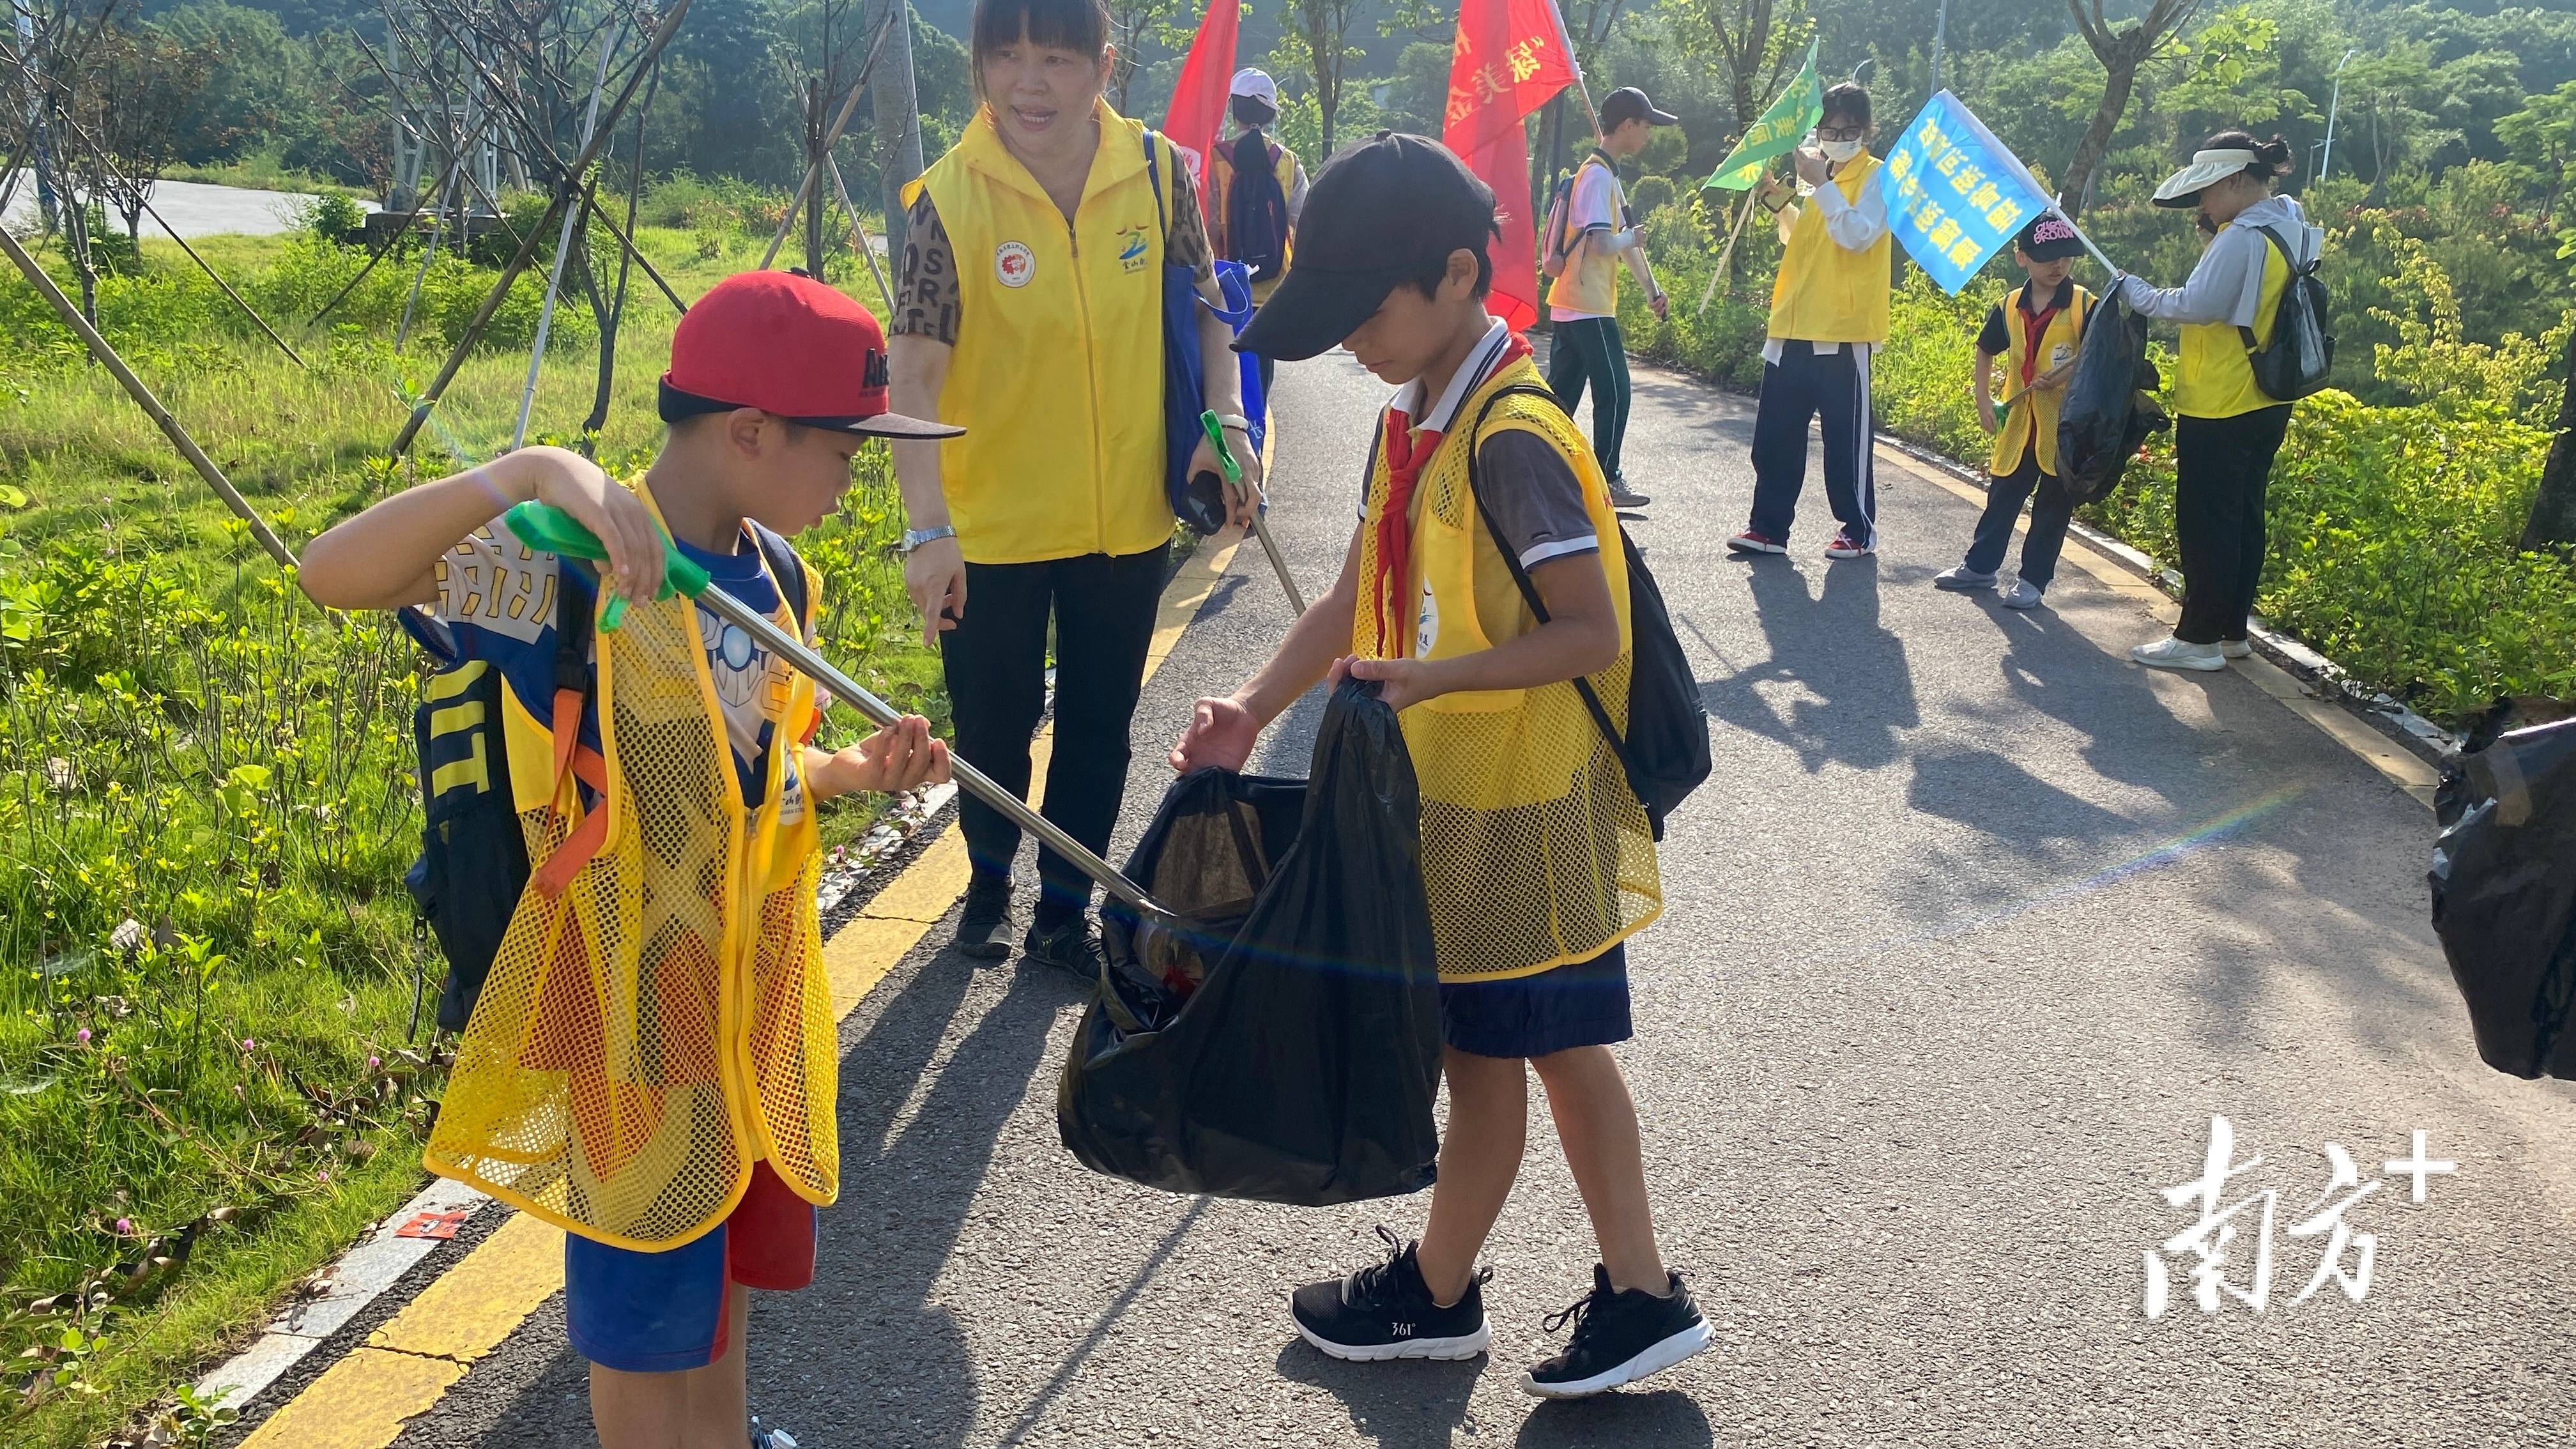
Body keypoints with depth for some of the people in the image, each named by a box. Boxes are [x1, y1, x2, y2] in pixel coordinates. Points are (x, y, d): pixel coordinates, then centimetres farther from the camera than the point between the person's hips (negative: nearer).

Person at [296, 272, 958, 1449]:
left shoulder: (774, 580, 2)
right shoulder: (570, 564, -21)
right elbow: (333, 575, -33)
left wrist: (853, 770, -4)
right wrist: (525, 473, -46)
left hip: (757, 976, 7)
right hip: (635, 992, -7)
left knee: (729, 1250, 24)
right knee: (646, 1302, 9)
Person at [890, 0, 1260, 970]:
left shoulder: (1158, 173, -7)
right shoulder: (950, 200, -16)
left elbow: (1204, 306, 7)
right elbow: (914, 374, -21)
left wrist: (1226, 422, -8)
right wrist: (929, 529, -30)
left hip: (1128, 516, 2)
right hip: (994, 521, -2)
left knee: (1099, 728, 14)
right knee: (994, 724, 14)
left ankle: (1064, 909, 34)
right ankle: (989, 880, 43)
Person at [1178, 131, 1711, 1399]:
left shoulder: (1510, 439, -21)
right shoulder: (1415, 424, 7)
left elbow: (1592, 633, -23)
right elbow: (1354, 600, 9)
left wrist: (1432, 677, -29)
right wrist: (1255, 709, -2)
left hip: (1508, 814, -9)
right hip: (1453, 797, 9)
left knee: (1483, 1056, 9)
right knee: (1557, 1047, 15)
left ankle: (1435, 1293, 28)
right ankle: (1640, 1294, 28)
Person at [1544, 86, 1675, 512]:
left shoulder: (1605, 174, 17)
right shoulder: (1598, 176, -15)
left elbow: (1627, 238, 20)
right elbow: (1605, 243, -25)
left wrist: (1652, 289, 18)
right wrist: (1633, 238, -5)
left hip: (1569, 305, 10)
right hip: (1588, 307, -10)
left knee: (1562, 393, 10)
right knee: (1613, 390, -3)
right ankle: (1607, 481, 2)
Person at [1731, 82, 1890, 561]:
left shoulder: (1876, 176, -4)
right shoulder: (1817, 170, 17)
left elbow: (1858, 235, -19)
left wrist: (1823, 184, -21)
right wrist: (1779, 203, 11)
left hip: (1843, 329, -7)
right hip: (1795, 324, 7)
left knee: (1846, 436, 0)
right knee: (1775, 432, 6)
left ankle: (1859, 530, 11)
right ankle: (1768, 526, 11)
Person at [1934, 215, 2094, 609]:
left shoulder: (2085, 306, -9)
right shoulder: (2009, 307, 3)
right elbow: (1986, 352, 17)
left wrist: (2064, 375, -25)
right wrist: (1983, 399, 8)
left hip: (2065, 425, -4)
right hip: (2017, 420, 4)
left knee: (2053, 504, 5)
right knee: (2002, 497, 14)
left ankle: (2034, 578, 14)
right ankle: (1979, 566, 28)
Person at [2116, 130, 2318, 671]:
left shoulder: (2242, 238, -19)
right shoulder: (2290, 231, 10)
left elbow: (2197, 306, -23)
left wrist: (2135, 291, -11)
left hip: (2219, 408, -10)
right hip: (2265, 404, 10)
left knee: (2205, 524, -2)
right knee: (2242, 518, 15)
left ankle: (2199, 638, 4)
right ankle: (2232, 631, 23)